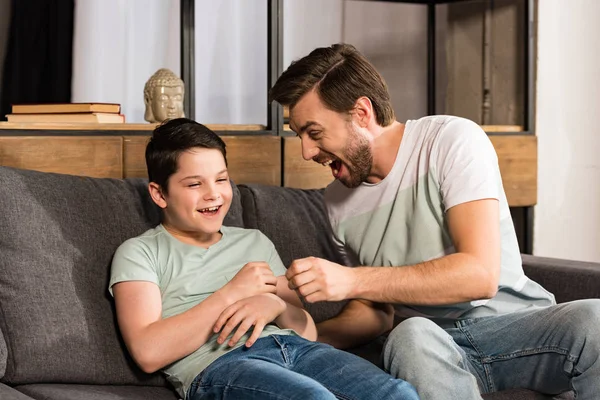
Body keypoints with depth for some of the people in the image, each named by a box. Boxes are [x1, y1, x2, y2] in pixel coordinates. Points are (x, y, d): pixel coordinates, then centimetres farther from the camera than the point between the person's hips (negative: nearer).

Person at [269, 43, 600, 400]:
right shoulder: (339, 201, 6)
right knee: (412, 336, -36)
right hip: (429, 342, 2)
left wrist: (354, 280, -25)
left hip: (514, 321, -2)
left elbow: (481, 274, -22)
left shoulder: (453, 140, -11)